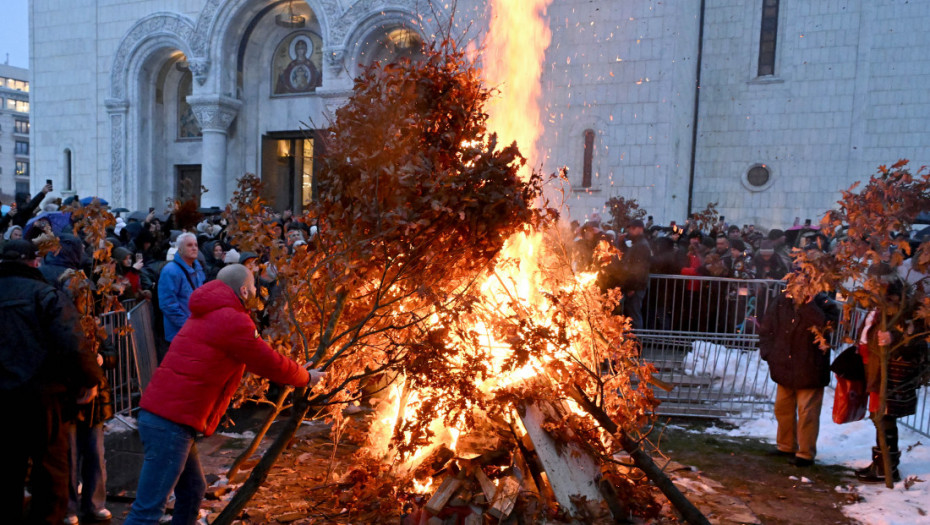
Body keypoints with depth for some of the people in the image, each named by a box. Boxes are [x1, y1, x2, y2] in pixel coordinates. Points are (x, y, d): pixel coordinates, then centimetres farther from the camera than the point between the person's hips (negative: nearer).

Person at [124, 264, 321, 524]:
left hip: (160, 414, 10)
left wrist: (293, 370, 29)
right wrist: (305, 377, 12)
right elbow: (270, 363, -5)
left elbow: (255, 357, 28)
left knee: (193, 490, 20)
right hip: (171, 421, -10)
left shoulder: (211, 313, 18)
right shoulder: (233, 320, -13)